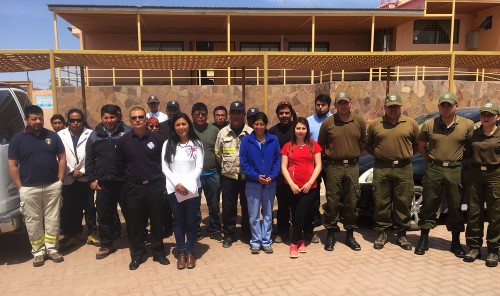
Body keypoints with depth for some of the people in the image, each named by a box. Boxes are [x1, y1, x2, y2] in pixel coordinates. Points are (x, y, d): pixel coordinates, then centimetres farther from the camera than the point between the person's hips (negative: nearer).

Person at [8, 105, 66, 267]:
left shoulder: (52, 136, 4)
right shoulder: (17, 139, -1)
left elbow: (62, 158, 7)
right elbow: (12, 165, 0)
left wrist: (60, 180, -1)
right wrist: (20, 187, -5)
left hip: (52, 186, 1)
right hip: (29, 189, -1)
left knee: (52, 220, 8)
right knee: (33, 222, 6)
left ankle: (51, 248, 20)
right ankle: (38, 251, 19)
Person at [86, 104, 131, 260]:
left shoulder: (127, 132, -2)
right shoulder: (95, 135, 8)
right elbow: (89, 159, 11)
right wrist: (92, 179, 4)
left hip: (124, 181, -3)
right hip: (103, 182, 3)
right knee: (104, 215, 10)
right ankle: (106, 245, 25)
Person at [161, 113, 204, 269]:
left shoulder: (196, 144, 1)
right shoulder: (168, 144, 4)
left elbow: (199, 167, -3)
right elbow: (164, 167, 0)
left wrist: (187, 185, -13)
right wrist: (177, 184, -12)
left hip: (192, 189, -1)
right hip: (173, 189, 1)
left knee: (191, 221, 6)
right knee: (178, 222, 9)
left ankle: (190, 252, 20)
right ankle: (181, 253, 20)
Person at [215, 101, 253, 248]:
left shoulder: (251, 133, -3)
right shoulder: (222, 133, 3)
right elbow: (218, 154, 11)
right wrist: (226, 167, 12)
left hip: (247, 177, -1)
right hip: (228, 177, 1)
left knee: (247, 206, 11)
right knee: (228, 207, 8)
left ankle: (248, 233, 28)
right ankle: (228, 234, 23)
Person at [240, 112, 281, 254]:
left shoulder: (273, 140, 0)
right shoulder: (246, 141, -3)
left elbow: (277, 160, 1)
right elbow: (244, 162, -4)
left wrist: (272, 176, -13)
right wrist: (256, 176, -14)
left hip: (270, 183, 1)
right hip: (253, 183, -1)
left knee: (268, 214, 11)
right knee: (254, 215, 5)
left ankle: (266, 241, 22)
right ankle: (255, 241, 18)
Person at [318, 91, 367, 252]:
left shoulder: (359, 121, 4)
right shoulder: (328, 122, 0)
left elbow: (364, 143, 14)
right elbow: (320, 144, 9)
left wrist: (354, 154, 5)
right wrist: (329, 154, -3)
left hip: (352, 166, 2)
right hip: (333, 167, -2)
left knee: (351, 202, 9)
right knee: (332, 202, 3)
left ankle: (350, 235, 22)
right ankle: (330, 234, 15)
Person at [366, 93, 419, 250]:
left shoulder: (411, 123, 6)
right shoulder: (375, 124, 6)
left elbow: (417, 144, 14)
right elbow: (368, 145, 15)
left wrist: (407, 154, 3)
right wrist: (377, 154, 3)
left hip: (404, 169, 0)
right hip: (381, 168, 0)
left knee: (403, 203, 6)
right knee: (381, 202, 5)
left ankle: (401, 234, 20)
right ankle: (382, 233, 17)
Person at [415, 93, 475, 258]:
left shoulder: (467, 125, 0)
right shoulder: (429, 125, 1)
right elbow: (421, 147, 10)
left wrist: (460, 159, 4)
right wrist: (432, 159, 3)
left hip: (455, 171, 0)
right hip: (434, 170, 0)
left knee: (456, 207, 9)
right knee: (429, 205, 7)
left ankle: (456, 242, 24)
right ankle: (424, 239, 19)